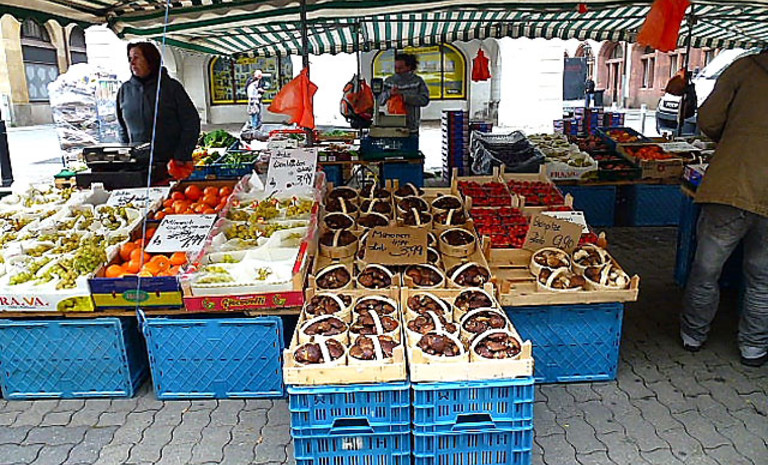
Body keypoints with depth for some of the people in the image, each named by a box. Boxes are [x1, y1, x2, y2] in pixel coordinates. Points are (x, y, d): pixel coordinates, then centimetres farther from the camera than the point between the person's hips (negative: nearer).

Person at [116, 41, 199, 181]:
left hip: (170, 164, -3)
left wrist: (181, 158, -8)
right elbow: (123, 129, 18)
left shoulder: (171, 87, -2)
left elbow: (191, 123, -3)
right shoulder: (125, 90, 9)